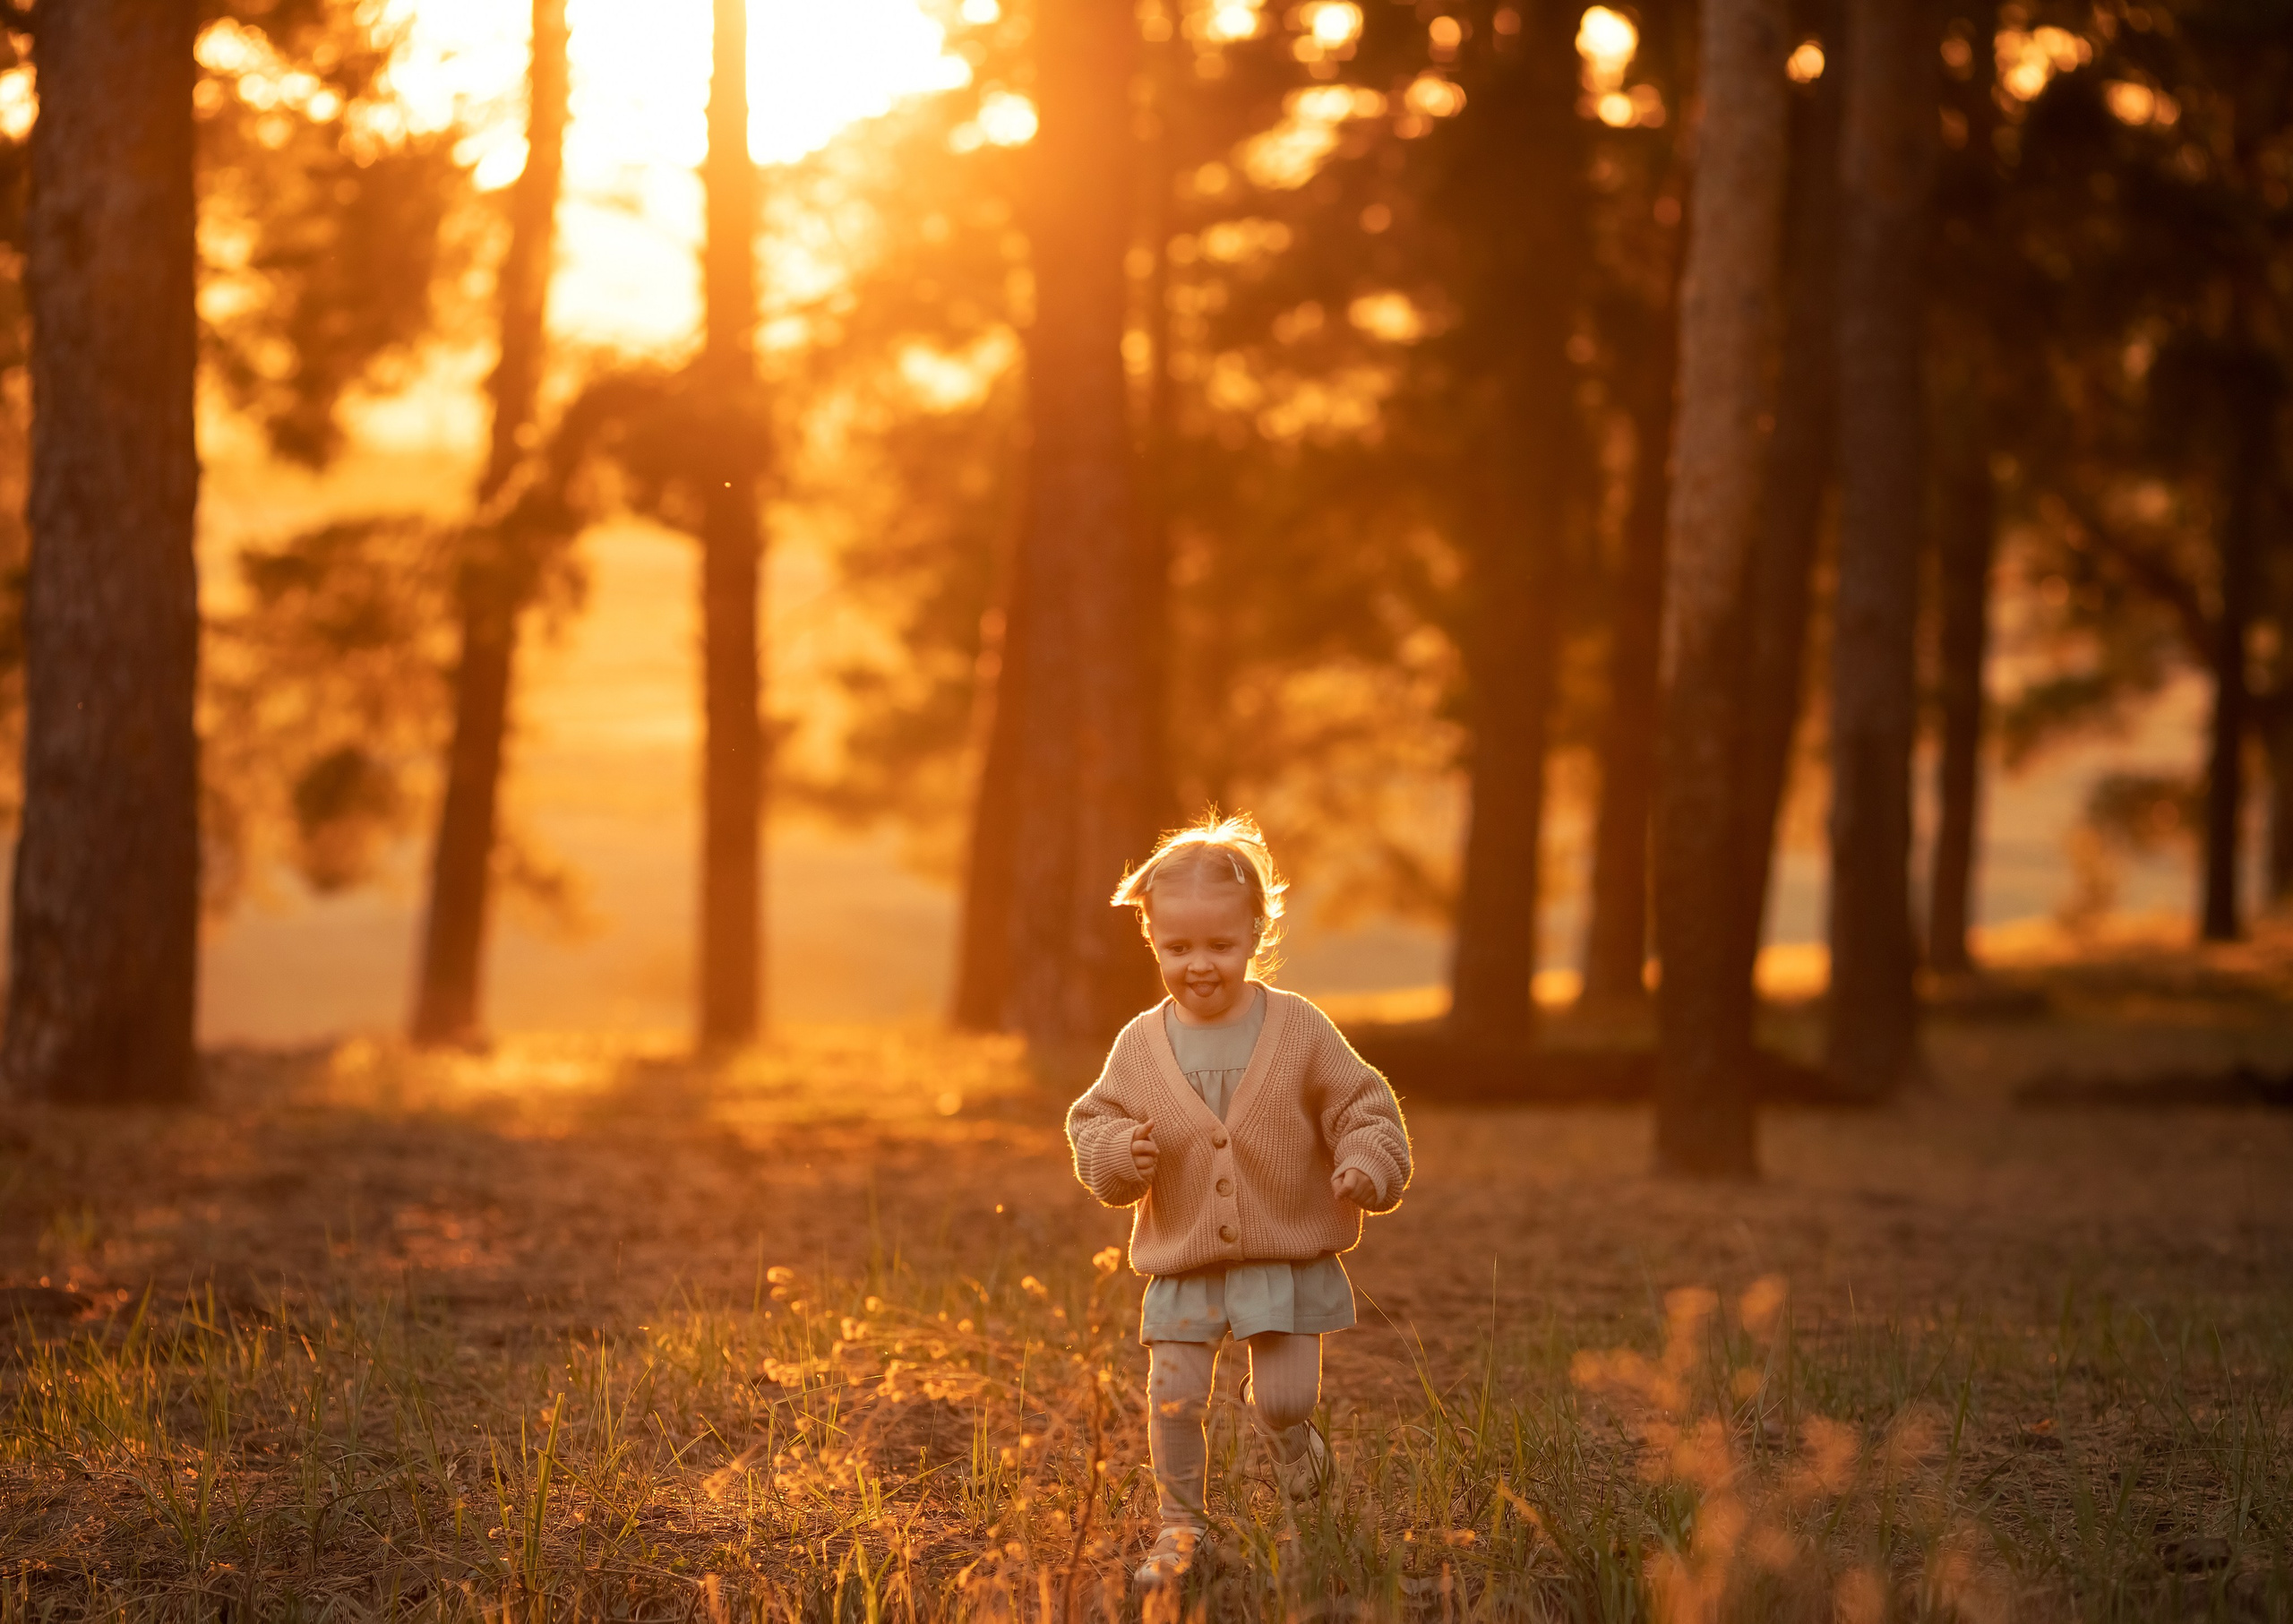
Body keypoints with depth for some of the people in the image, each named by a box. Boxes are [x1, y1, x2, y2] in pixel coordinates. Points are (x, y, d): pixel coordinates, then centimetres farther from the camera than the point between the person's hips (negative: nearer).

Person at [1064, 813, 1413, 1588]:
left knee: (1283, 1401, 0)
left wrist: (1369, 1166, -20)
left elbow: (1362, 1106, -2)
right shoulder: (1141, 1047, -3)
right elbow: (1092, 1123, 4)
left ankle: (1294, 1438, 36)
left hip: (1289, 1257, -1)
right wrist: (1119, 1154, -18)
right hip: (1183, 1263, 1)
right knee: (1174, 1396, -3)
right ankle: (1180, 1523, 15)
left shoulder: (1299, 1030, -7)